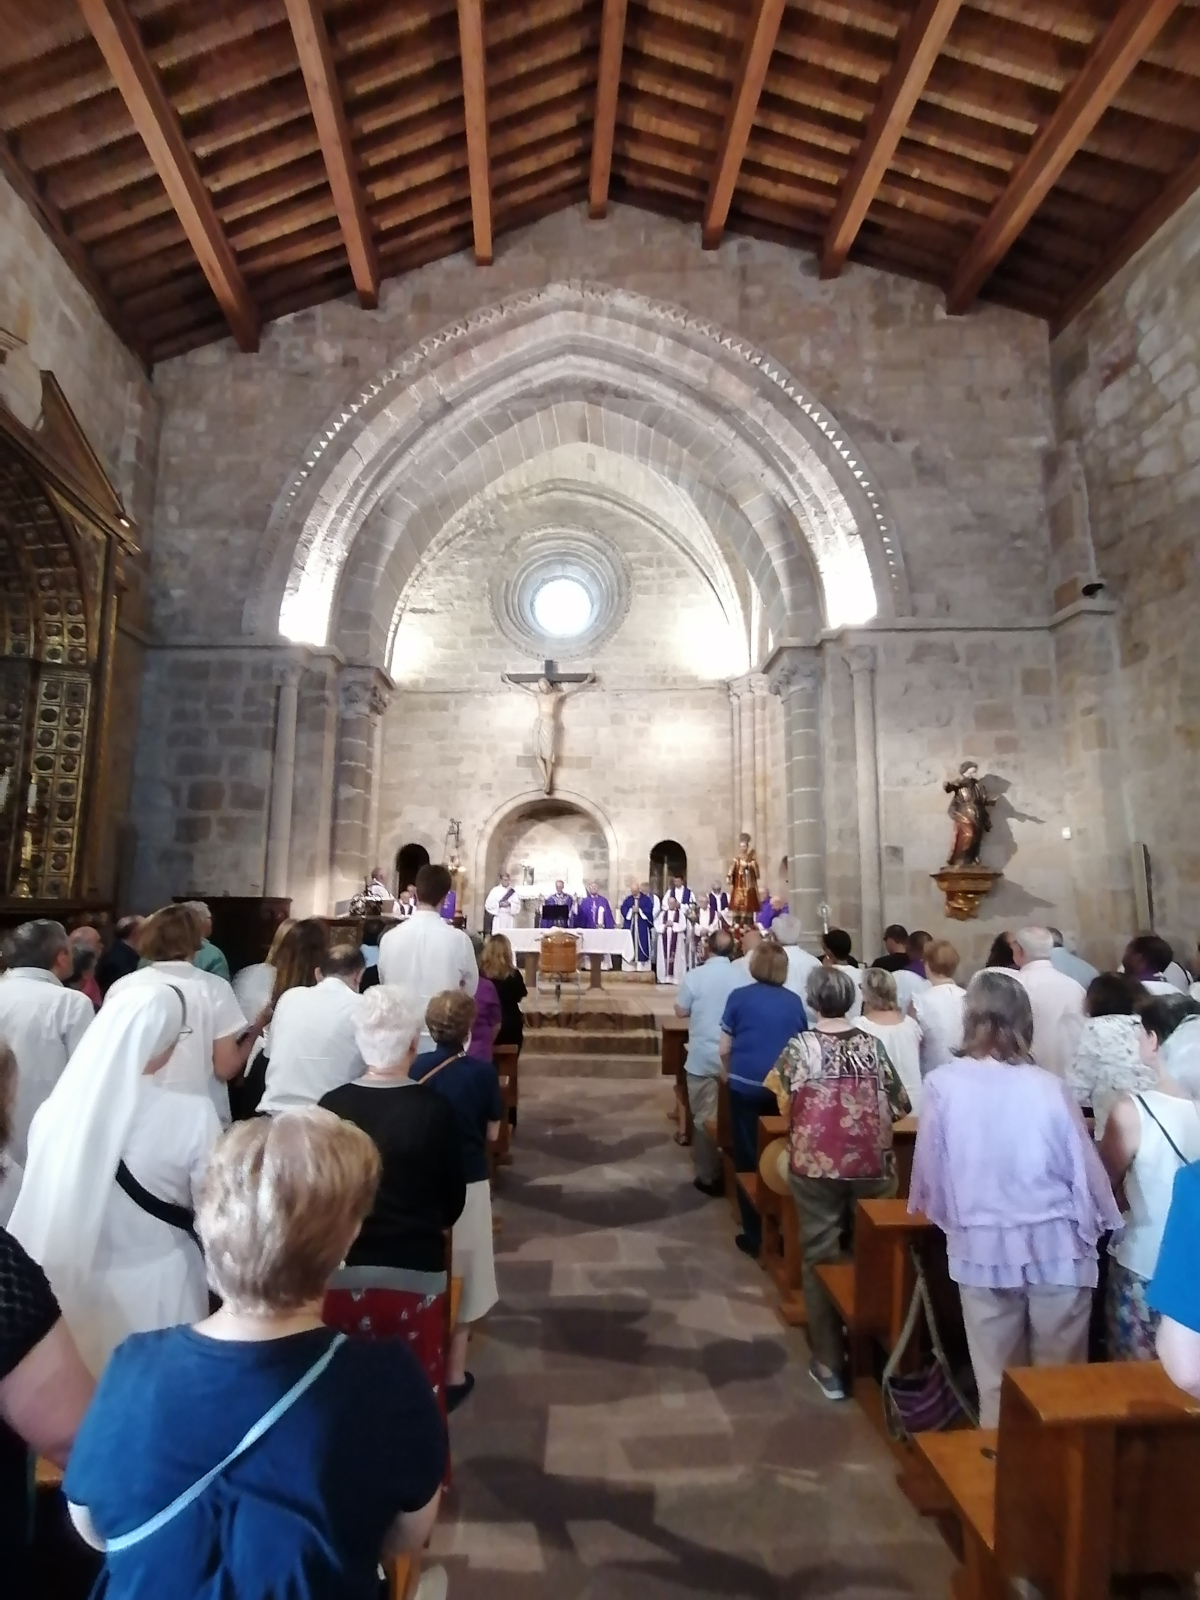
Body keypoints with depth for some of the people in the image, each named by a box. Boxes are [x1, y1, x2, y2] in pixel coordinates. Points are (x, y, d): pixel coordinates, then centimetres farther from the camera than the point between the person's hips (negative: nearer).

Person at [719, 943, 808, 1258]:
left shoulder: (740, 996, -3)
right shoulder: (795, 1001, 3)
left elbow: (724, 1049, -1)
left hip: (746, 1086, -2)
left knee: (749, 1160, 9)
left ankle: (754, 1235, 16)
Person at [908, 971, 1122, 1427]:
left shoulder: (943, 1084, -15)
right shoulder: (1047, 1087, -16)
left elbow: (930, 1165, -5)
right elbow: (1084, 1167, -6)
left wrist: (944, 1214, 16)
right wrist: (1101, 1221, 16)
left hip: (982, 1245, 0)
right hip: (1056, 1243, 0)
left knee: (996, 1374, 16)